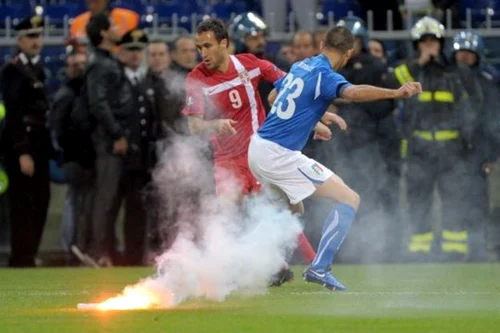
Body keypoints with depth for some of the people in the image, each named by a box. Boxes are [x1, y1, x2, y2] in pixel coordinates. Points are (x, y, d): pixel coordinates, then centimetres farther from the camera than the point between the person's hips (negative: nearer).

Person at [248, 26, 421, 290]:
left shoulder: (300, 67, 14)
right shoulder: (325, 75, -11)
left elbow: (274, 97, 31)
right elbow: (351, 92, -34)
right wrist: (396, 93, -47)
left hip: (257, 149, 9)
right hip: (281, 156, -9)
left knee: (293, 210, 33)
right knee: (349, 200, -6)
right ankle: (319, 268, -14)